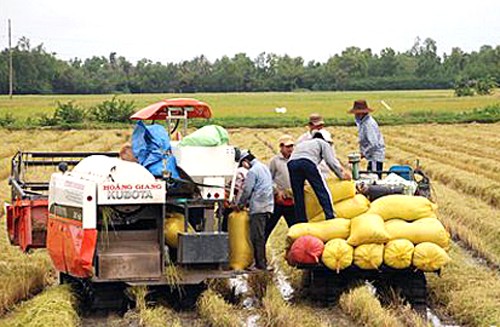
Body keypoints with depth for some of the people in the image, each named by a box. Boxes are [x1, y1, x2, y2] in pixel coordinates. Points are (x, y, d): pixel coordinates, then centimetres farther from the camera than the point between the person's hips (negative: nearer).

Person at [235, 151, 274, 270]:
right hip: (268, 206, 9)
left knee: (257, 236, -7)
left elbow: (247, 191, -10)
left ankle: (260, 263, -8)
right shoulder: (265, 168, 22)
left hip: (258, 208, -9)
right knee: (261, 235, 11)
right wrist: (245, 203, 26)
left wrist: (239, 204, 6)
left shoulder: (252, 171, -7)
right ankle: (262, 263, 12)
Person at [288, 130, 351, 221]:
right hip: (308, 162, -5)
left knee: (298, 197, 9)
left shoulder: (301, 144, 44)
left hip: (291, 163, 5)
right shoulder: (323, 143, 26)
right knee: (323, 192, 0)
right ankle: (331, 217, -9)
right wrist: (342, 175, 22)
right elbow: (331, 162, 14)